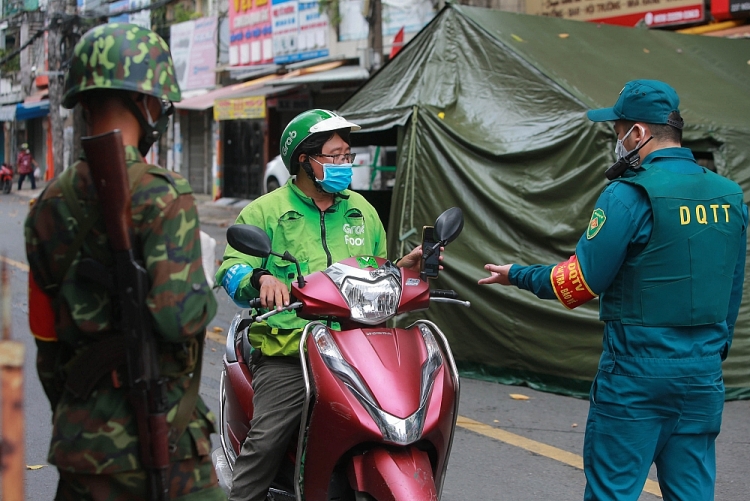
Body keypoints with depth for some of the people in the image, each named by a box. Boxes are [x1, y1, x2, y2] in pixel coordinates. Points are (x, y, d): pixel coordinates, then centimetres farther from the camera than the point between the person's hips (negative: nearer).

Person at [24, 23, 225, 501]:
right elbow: (178, 317, -23)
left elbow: (46, 335, 12)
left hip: (79, 440, 6)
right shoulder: (164, 195, -13)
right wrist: (204, 294, -1)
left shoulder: (49, 205, 7)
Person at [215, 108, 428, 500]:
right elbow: (231, 270, -2)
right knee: (266, 440, -17)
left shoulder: (362, 211, 22)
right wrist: (261, 278, -23)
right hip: (288, 352, -3)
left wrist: (401, 267, 9)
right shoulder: (265, 211, 7)